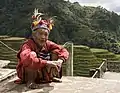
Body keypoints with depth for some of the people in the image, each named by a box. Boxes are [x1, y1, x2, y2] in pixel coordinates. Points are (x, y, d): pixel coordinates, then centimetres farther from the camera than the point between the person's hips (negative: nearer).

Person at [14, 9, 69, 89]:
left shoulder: (48, 44, -8)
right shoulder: (28, 44, -25)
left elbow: (64, 51, -8)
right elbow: (26, 59, -46)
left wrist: (60, 60, -30)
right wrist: (46, 62, -49)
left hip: (44, 73, 6)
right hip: (26, 74, -5)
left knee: (56, 52, -6)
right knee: (33, 54, -33)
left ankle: (52, 76, 2)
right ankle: (30, 81, -20)